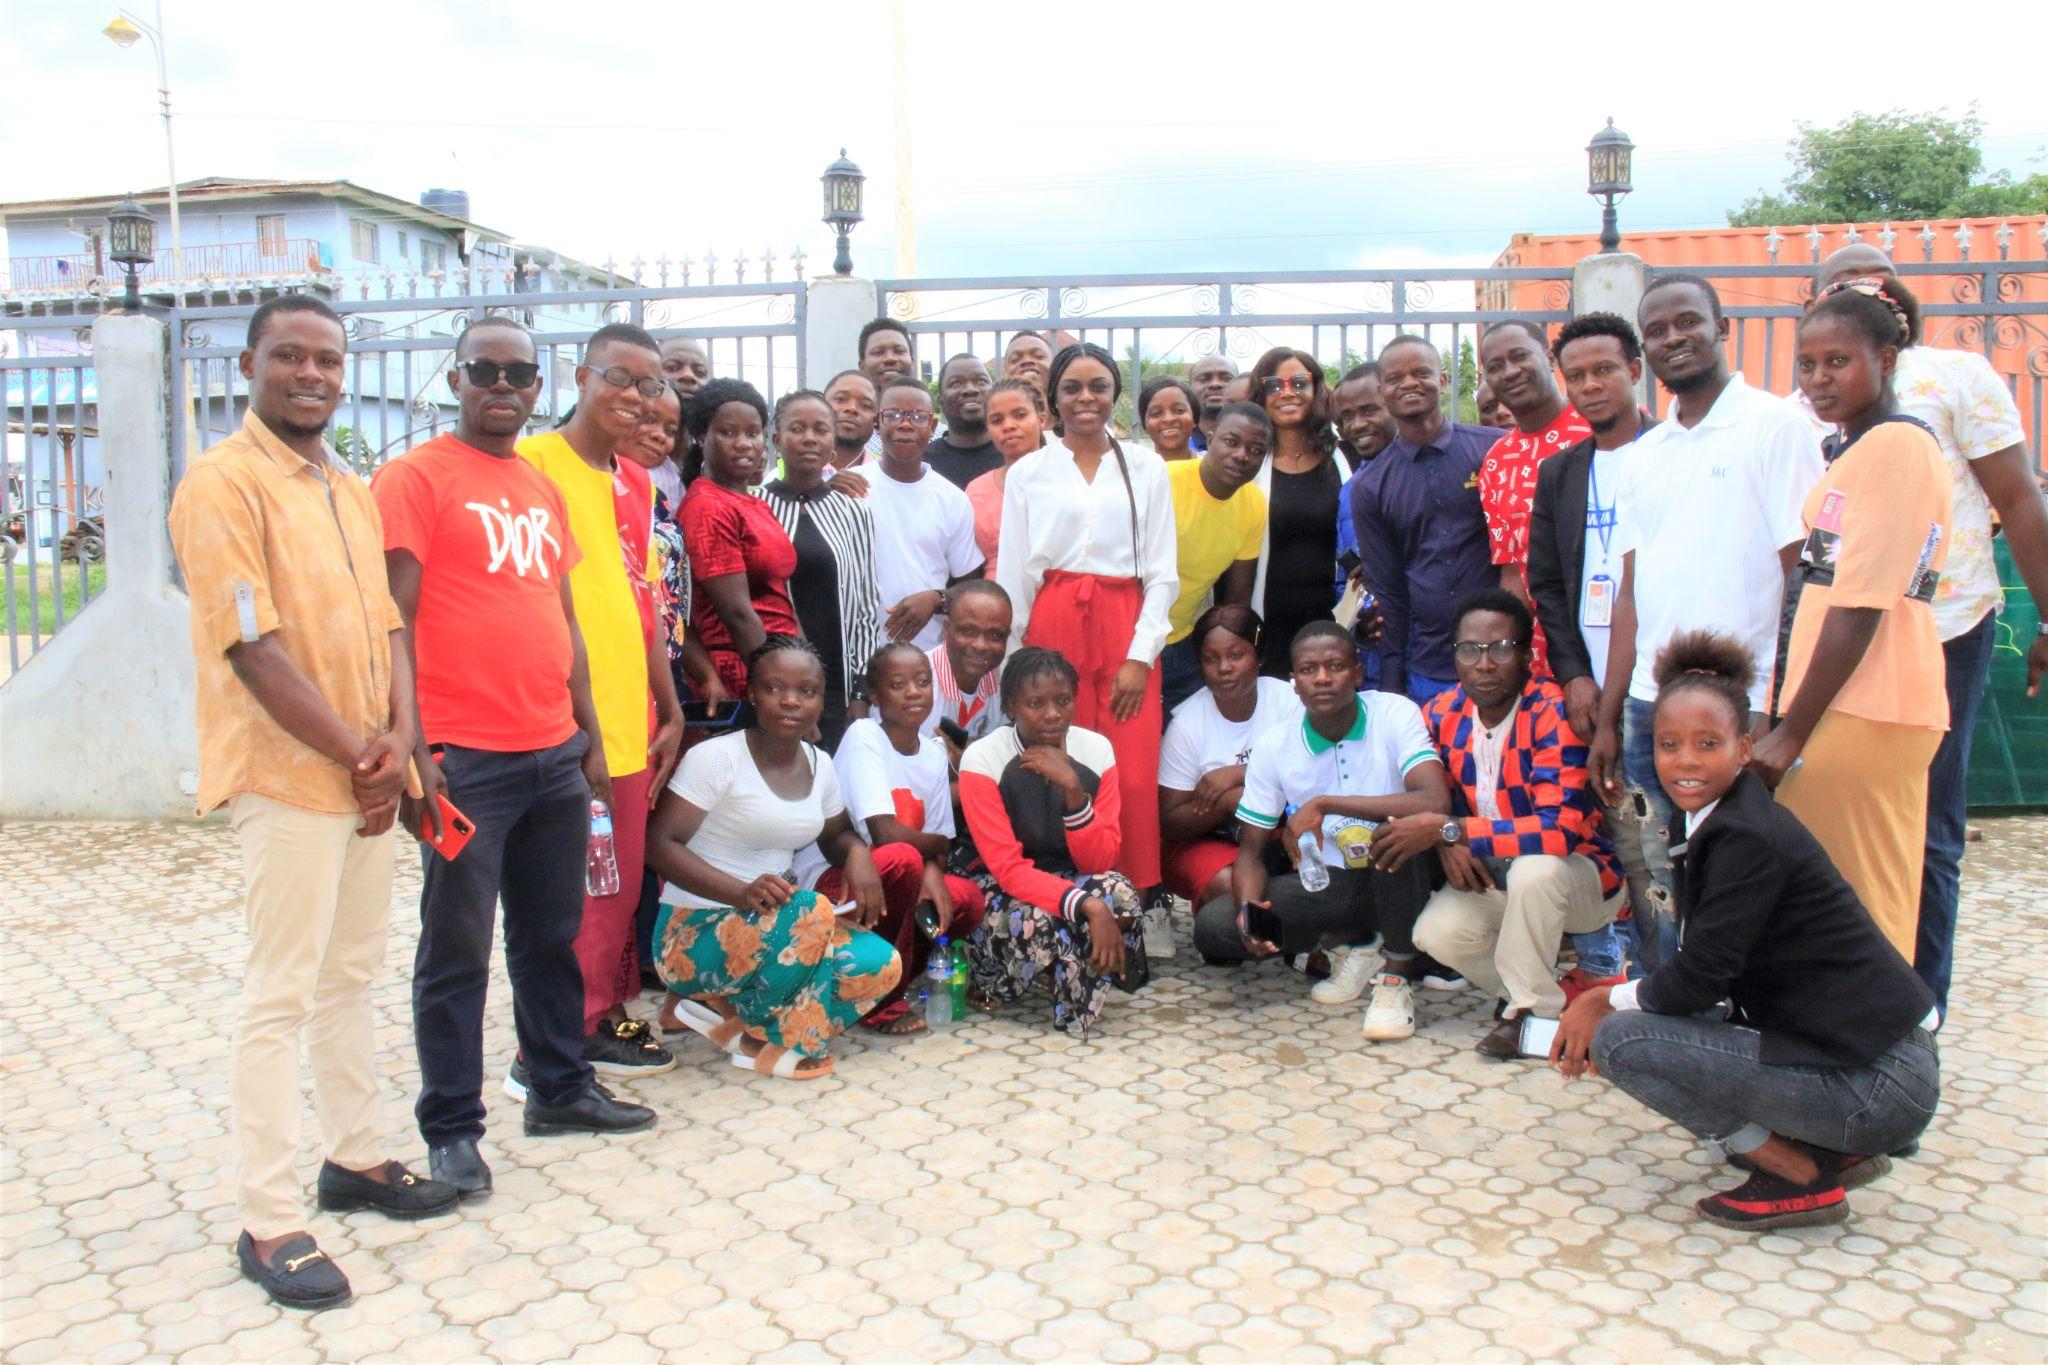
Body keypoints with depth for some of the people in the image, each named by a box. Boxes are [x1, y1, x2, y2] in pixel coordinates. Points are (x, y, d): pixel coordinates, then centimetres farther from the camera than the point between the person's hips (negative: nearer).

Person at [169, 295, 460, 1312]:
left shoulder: (350, 490, 13)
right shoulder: (224, 483, -11)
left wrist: (397, 739, -5)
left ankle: (356, 1158, 31)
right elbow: (253, 649, -17)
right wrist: (355, 756, -13)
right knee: (280, 996, -1)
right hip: (286, 778, -7)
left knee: (350, 977, 17)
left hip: (367, 776, 8)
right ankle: (268, 1223, 9)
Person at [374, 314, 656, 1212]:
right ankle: (451, 1128, 16)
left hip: (556, 754, 7)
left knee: (553, 934, 16)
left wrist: (589, 733, 17)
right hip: (464, 758, -6)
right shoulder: (417, 478, -4)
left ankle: (561, 1089, 30)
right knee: (457, 950, 3)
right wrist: (413, 752, -17)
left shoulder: (545, 491, 17)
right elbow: (393, 622, -10)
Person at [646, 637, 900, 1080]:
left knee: (880, 966, -16)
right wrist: (742, 892, -33)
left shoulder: (820, 765, 7)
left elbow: (836, 836, 21)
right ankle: (764, 1039, -8)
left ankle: (722, 1006, -2)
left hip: (771, 924, 7)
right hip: (696, 932, -7)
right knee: (810, 912, -35)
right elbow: (659, 843, -18)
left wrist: (858, 853, -6)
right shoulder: (716, 757, -13)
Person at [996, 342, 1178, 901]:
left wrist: (1140, 656, -4)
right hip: (1051, 630, 0)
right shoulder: (1028, 472, 10)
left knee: (1132, 780, -7)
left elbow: (1162, 572, 7)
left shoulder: (1146, 467, 11)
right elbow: (1012, 575, 8)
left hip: (1126, 631, 0)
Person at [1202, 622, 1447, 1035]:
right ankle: (1349, 942, 7)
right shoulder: (1273, 746, -5)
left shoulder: (1396, 715, -14)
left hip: (1398, 880, -3)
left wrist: (1323, 804, -31)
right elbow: (1250, 851, 0)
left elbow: (1436, 802, -32)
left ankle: (1397, 976, -12)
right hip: (1324, 884, 3)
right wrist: (1249, 907, -23)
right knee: (1212, 925, -17)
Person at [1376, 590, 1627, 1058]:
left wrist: (1448, 829, -34)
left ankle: (1532, 1008, -13)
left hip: (1581, 877, -5)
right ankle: (1539, 990, 5)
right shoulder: (1441, 714, -6)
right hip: (1489, 876, 5)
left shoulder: (1553, 713, -23)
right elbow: (1427, 800, 6)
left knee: (1533, 868, -37)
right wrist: (1447, 843, -18)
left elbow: (1560, 830, -33)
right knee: (1436, 932, -22)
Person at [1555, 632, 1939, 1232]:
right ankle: (1834, 1151, 14)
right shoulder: (1721, 817, 7)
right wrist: (1610, 999, 1)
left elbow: (1700, 979, -19)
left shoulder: (1748, 838, -20)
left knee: (1619, 1040, -14)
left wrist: (1610, 1002, -2)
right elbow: (1705, 968, 12)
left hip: (1878, 1086, -9)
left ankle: (1801, 1176, -2)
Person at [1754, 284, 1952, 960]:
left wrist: (1791, 731, -14)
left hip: (1865, 715, -9)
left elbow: (1858, 607, -16)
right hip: (1846, 709, 9)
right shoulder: (1862, 448, 19)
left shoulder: (1895, 445, -11)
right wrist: (1792, 722, 19)